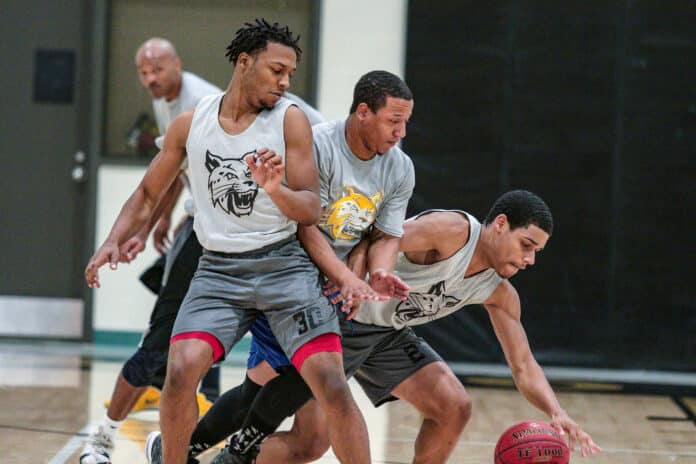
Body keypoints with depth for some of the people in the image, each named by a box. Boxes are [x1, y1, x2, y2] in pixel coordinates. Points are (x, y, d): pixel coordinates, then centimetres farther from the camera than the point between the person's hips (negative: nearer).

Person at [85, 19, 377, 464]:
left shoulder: (290, 119, -3)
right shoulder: (191, 124, 4)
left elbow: (311, 210, -5)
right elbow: (149, 194, 16)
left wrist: (275, 190, -25)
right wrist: (114, 242, 1)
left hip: (284, 263, -1)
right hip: (219, 269, 2)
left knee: (331, 383, -14)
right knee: (182, 368, -20)